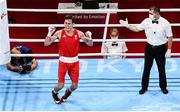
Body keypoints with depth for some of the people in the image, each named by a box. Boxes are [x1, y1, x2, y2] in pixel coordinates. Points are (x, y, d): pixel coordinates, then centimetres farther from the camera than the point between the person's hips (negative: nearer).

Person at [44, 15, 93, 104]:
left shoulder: (78, 33, -5)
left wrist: (89, 37, -23)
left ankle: (68, 92, 40)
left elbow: (90, 44, -2)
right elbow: (46, 44, -11)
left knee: (75, 85, 4)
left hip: (74, 61, 2)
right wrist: (49, 33, -26)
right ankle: (54, 93, 31)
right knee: (60, 85, -5)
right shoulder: (59, 33, -9)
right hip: (63, 61, -2)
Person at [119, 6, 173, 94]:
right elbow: (137, 29, 7)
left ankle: (163, 87, 27)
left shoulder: (165, 23, -14)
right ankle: (144, 87, 22)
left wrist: (169, 50, -10)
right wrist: (127, 25, -4)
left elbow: (170, 37, -8)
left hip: (160, 48, -2)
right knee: (146, 69, 10)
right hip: (149, 48, 2)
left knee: (161, 69, 10)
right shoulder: (147, 21, -6)